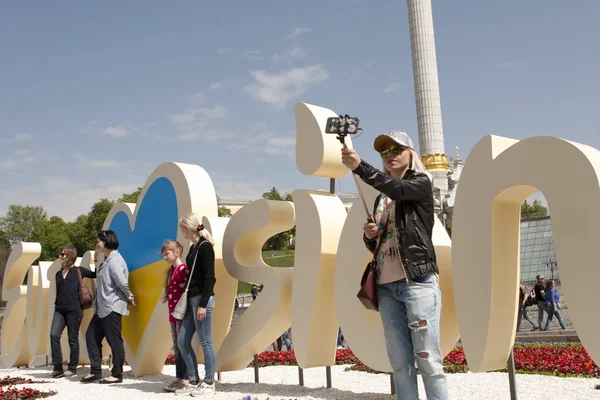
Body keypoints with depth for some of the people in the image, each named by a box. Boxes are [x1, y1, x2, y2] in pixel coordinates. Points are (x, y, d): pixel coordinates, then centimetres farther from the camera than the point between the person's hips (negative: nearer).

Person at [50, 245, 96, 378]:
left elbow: (95, 274, 7)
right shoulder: (58, 274, 18)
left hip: (74, 309, -4)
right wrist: (56, 304, 14)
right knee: (54, 335, -12)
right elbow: (58, 292, 20)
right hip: (59, 309, 4)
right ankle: (57, 367, -5)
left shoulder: (78, 271, 5)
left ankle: (72, 368, 11)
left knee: (73, 339, 1)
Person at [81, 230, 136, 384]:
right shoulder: (107, 260, 16)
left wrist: (130, 298, -8)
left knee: (115, 341, -1)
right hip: (102, 308, 10)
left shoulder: (114, 261, -16)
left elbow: (123, 283, -22)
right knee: (91, 336, 11)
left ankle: (117, 374, 8)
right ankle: (95, 371, 18)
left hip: (112, 307, -10)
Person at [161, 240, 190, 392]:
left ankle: (185, 379, -1)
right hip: (173, 314, 9)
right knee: (176, 348, 11)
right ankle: (179, 378, 16)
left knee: (183, 346, -5)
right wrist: (171, 312, 16)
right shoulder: (171, 271, 17)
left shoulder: (183, 269, -12)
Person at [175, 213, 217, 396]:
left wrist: (203, 304, -20)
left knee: (205, 341, -2)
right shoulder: (193, 247, 15)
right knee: (182, 341, 9)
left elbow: (209, 277, -16)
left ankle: (209, 383, 9)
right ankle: (194, 382, 17)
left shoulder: (205, 247, -11)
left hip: (202, 299, -10)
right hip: (192, 299, 10)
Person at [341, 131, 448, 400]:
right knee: (400, 363, 4)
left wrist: (359, 166, -31)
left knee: (428, 360, -8)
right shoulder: (381, 198, 21)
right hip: (387, 287, 6)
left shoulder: (421, 183, 4)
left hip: (418, 282, -6)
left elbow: (397, 189, -20)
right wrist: (369, 235, 1)